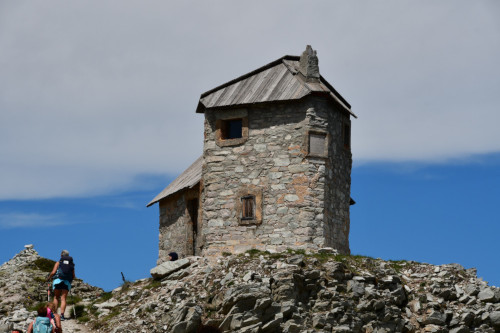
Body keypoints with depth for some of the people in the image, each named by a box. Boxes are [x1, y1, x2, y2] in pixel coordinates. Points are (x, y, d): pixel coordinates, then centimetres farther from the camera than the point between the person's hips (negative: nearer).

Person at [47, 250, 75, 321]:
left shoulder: (58, 263, 7)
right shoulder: (71, 264, 14)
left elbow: (53, 272, -2)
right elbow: (73, 276, 11)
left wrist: (49, 277, 17)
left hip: (58, 280, -1)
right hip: (67, 282, 1)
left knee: (56, 298, 14)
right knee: (63, 299, 1)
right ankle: (62, 315, -13)